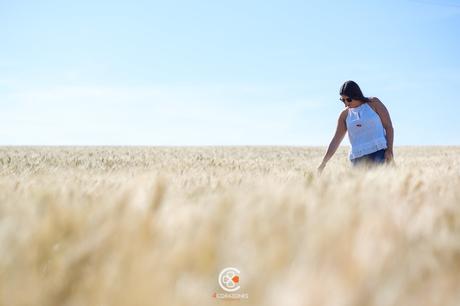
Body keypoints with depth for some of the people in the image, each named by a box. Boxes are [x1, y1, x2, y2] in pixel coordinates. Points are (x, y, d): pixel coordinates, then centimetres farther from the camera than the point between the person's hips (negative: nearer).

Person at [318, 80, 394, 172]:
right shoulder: (345, 114, 11)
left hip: (379, 153, -3)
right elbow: (336, 140, 12)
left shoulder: (373, 103, 5)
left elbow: (388, 126, 4)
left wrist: (389, 150, -7)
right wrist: (323, 164, 8)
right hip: (358, 158, 3)